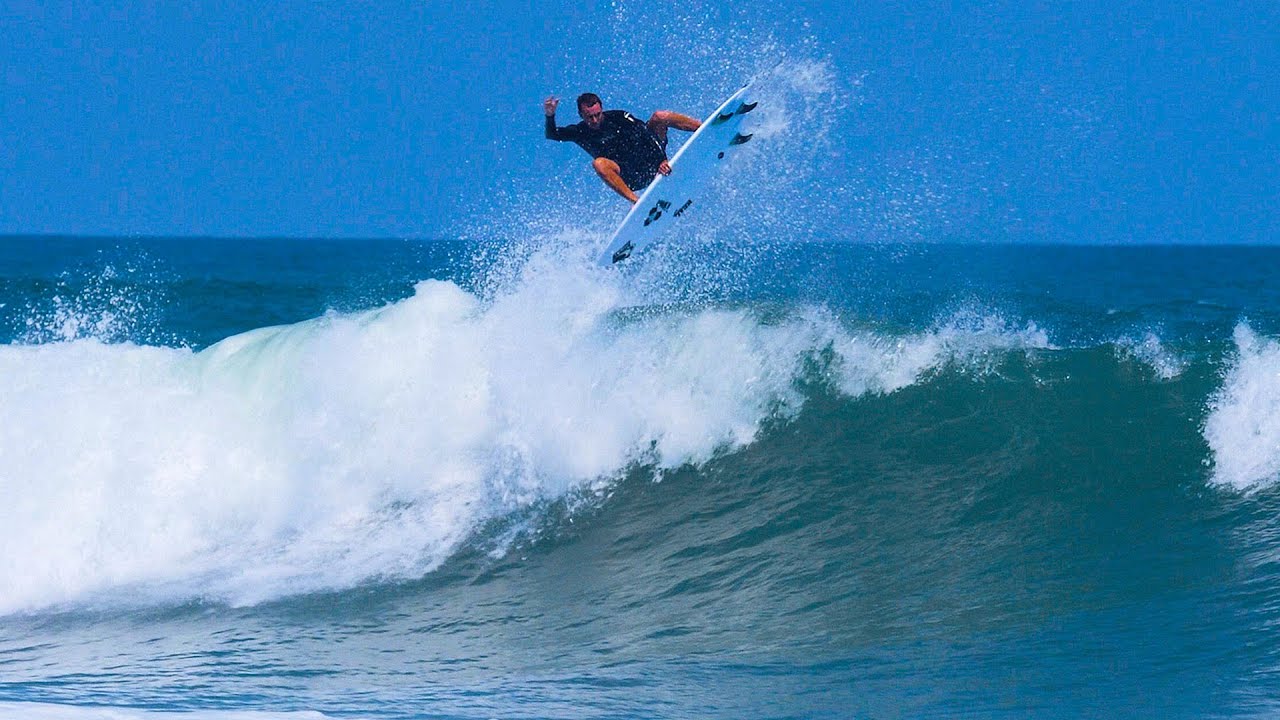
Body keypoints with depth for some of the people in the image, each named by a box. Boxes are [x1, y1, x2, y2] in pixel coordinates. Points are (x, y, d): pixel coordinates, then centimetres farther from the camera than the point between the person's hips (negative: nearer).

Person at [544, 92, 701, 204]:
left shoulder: (617, 118, -2)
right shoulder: (579, 132, 1)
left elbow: (644, 133, -10)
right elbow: (552, 135, -11)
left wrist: (661, 159, -24)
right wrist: (550, 116, -33)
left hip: (649, 159, 0)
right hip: (630, 178, 0)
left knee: (660, 117, -15)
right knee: (599, 164, -33)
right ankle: (635, 201, -43)